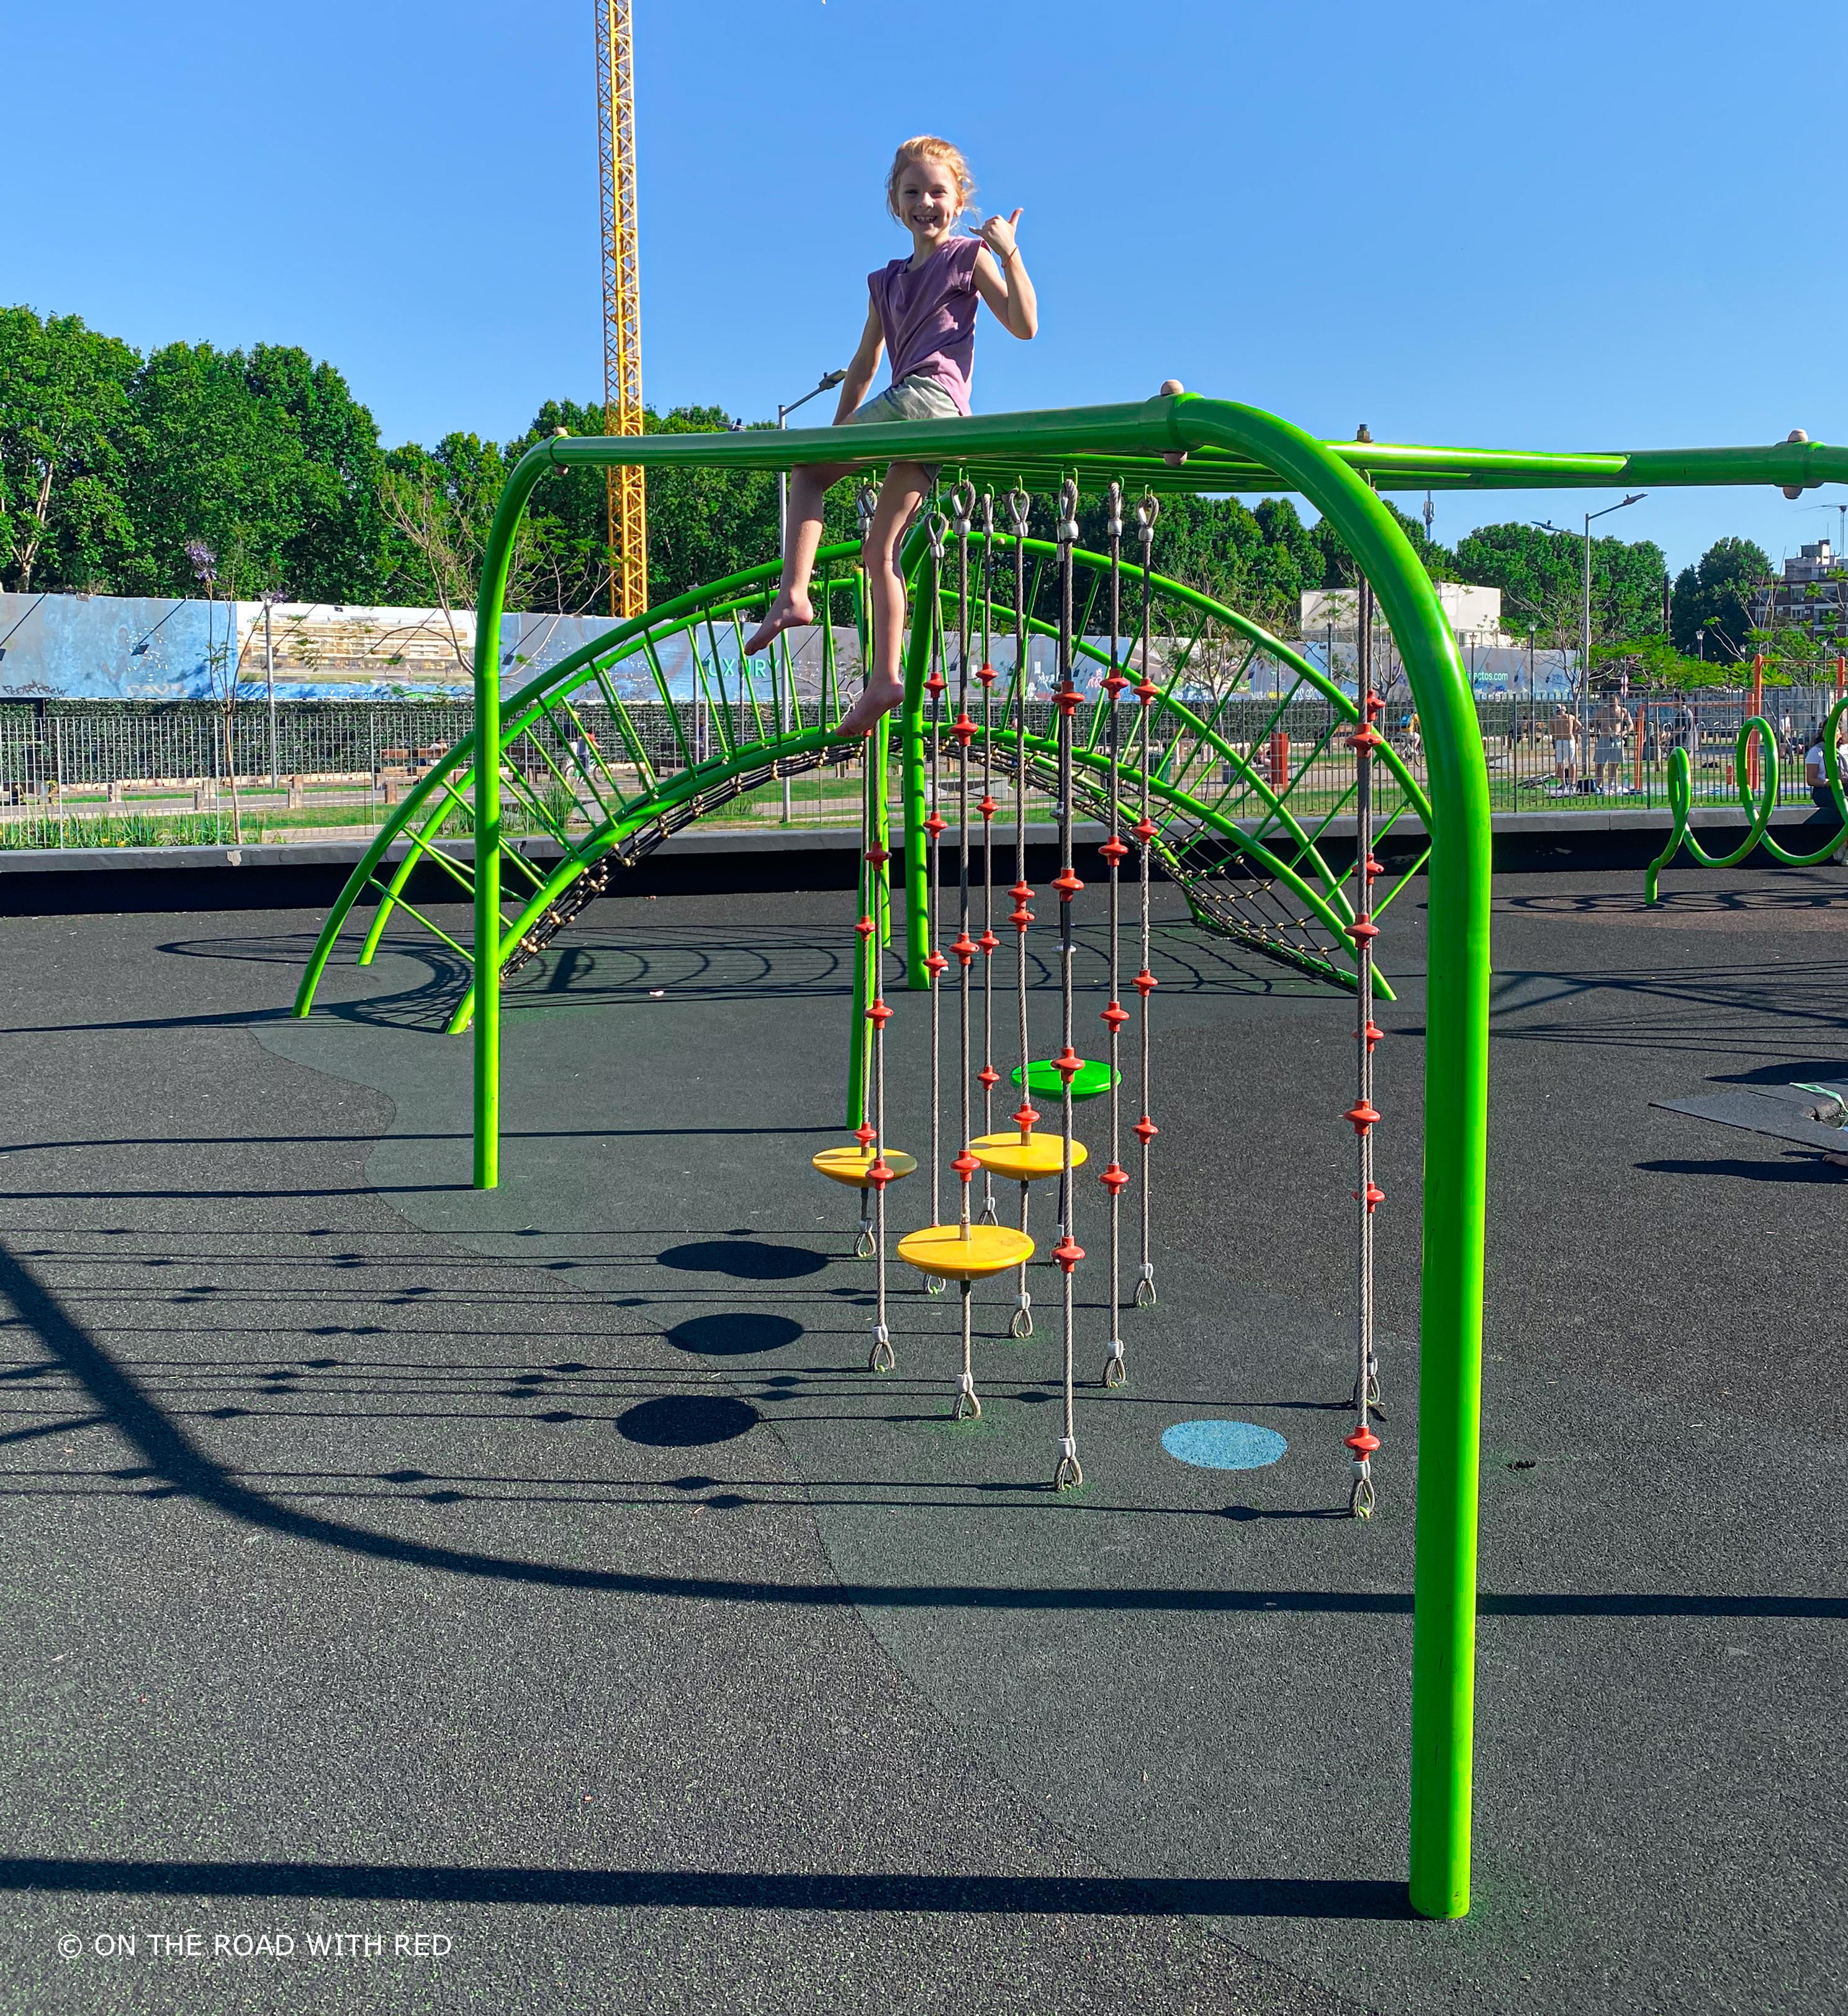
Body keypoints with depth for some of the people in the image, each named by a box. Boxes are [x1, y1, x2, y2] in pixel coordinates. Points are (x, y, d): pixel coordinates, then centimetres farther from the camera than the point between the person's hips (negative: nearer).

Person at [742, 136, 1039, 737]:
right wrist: (839, 430, 26)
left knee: (806, 469, -8)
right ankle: (884, 677, -2)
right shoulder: (886, 281, 26)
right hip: (916, 419, 7)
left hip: (930, 396, -7)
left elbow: (1024, 326, -2)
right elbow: (865, 363, 30)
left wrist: (1009, 254, -10)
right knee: (882, 551, 2)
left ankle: (793, 594, -16)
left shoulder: (968, 256, 8)